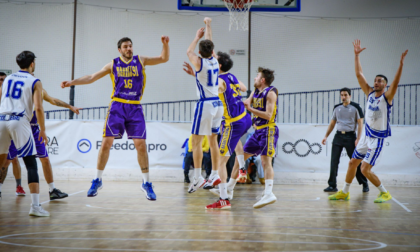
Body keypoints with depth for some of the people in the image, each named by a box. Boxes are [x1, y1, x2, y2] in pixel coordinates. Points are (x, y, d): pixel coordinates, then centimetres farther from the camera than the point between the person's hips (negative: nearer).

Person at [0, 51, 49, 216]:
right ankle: (35, 206, -11)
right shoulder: (35, 82, 5)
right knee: (31, 164, -3)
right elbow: (38, 108, -5)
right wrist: (43, 130, 2)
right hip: (19, 121, -5)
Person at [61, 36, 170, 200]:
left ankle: (146, 183, 7)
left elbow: (164, 58, 7)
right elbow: (91, 78, 9)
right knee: (106, 143, -5)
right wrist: (72, 82, 0)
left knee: (141, 145, -5)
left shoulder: (140, 61, 9)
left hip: (135, 108, 0)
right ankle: (97, 180, 10)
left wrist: (165, 44, -11)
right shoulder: (113, 65, 8)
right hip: (117, 106, 0)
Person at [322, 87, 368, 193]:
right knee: (334, 161, -2)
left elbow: (360, 124, -5)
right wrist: (326, 136, 12)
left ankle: (364, 184, 13)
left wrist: (358, 139, -13)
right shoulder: (337, 108, 11)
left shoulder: (355, 107, -3)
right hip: (338, 136, 4)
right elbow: (332, 123, 18)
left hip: (350, 136, -4)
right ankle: (332, 185, 3)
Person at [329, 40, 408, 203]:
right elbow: (359, 74, 4)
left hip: (378, 138, -7)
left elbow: (395, 83, -28)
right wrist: (356, 55, 1)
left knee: (365, 169, -11)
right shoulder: (370, 93, 4)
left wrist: (401, 64, -39)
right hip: (366, 135, 7)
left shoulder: (387, 97, -10)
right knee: (352, 163, 12)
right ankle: (344, 192, 26)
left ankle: (385, 193, 6)